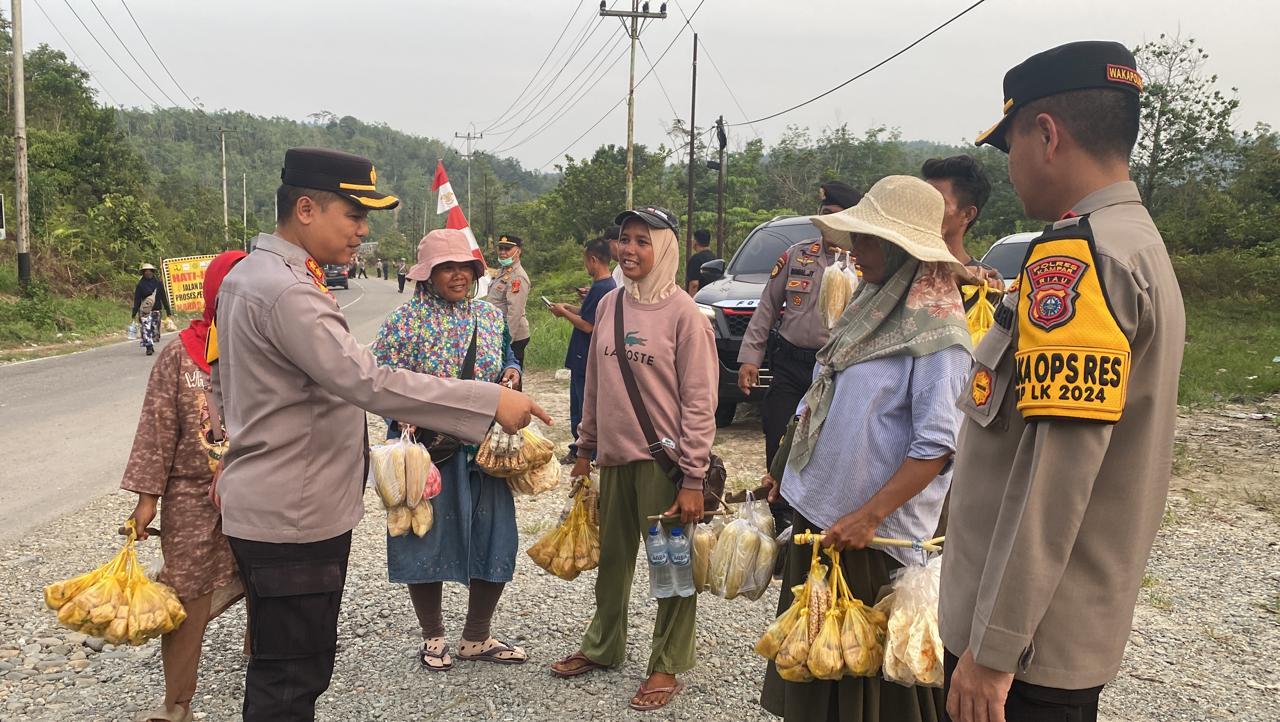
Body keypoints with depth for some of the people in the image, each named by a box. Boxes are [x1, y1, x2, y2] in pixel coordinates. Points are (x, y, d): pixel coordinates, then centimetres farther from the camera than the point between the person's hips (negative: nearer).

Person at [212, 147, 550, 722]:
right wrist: (491, 401, -32)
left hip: (264, 504, 11)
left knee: (277, 668, 22)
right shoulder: (287, 292, -23)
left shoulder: (246, 275, 11)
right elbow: (368, 382, -32)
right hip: (294, 518, -11)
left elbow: (225, 384, 21)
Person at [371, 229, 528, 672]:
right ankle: (433, 638, 29)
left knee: (494, 540, 7)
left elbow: (506, 358, 20)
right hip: (427, 448, -4)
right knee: (427, 539, 6)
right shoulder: (406, 320, -7)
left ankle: (477, 638, 27)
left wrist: (511, 372, -2)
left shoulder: (490, 316, 7)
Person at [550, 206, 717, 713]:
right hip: (613, 455, 5)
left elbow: (699, 403, -12)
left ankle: (667, 666, 21)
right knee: (612, 557, 17)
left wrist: (693, 479, -14)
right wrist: (584, 448, 15)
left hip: (663, 460, -5)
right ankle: (602, 646, 35)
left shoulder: (683, 313, -11)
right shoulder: (608, 305, 6)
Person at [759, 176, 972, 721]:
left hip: (871, 532, -8)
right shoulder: (870, 306, 10)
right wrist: (788, 471, 16)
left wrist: (868, 516, -24)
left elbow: (937, 447, -22)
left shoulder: (936, 332, -16)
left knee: (866, 673, 7)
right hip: (816, 509, 8)